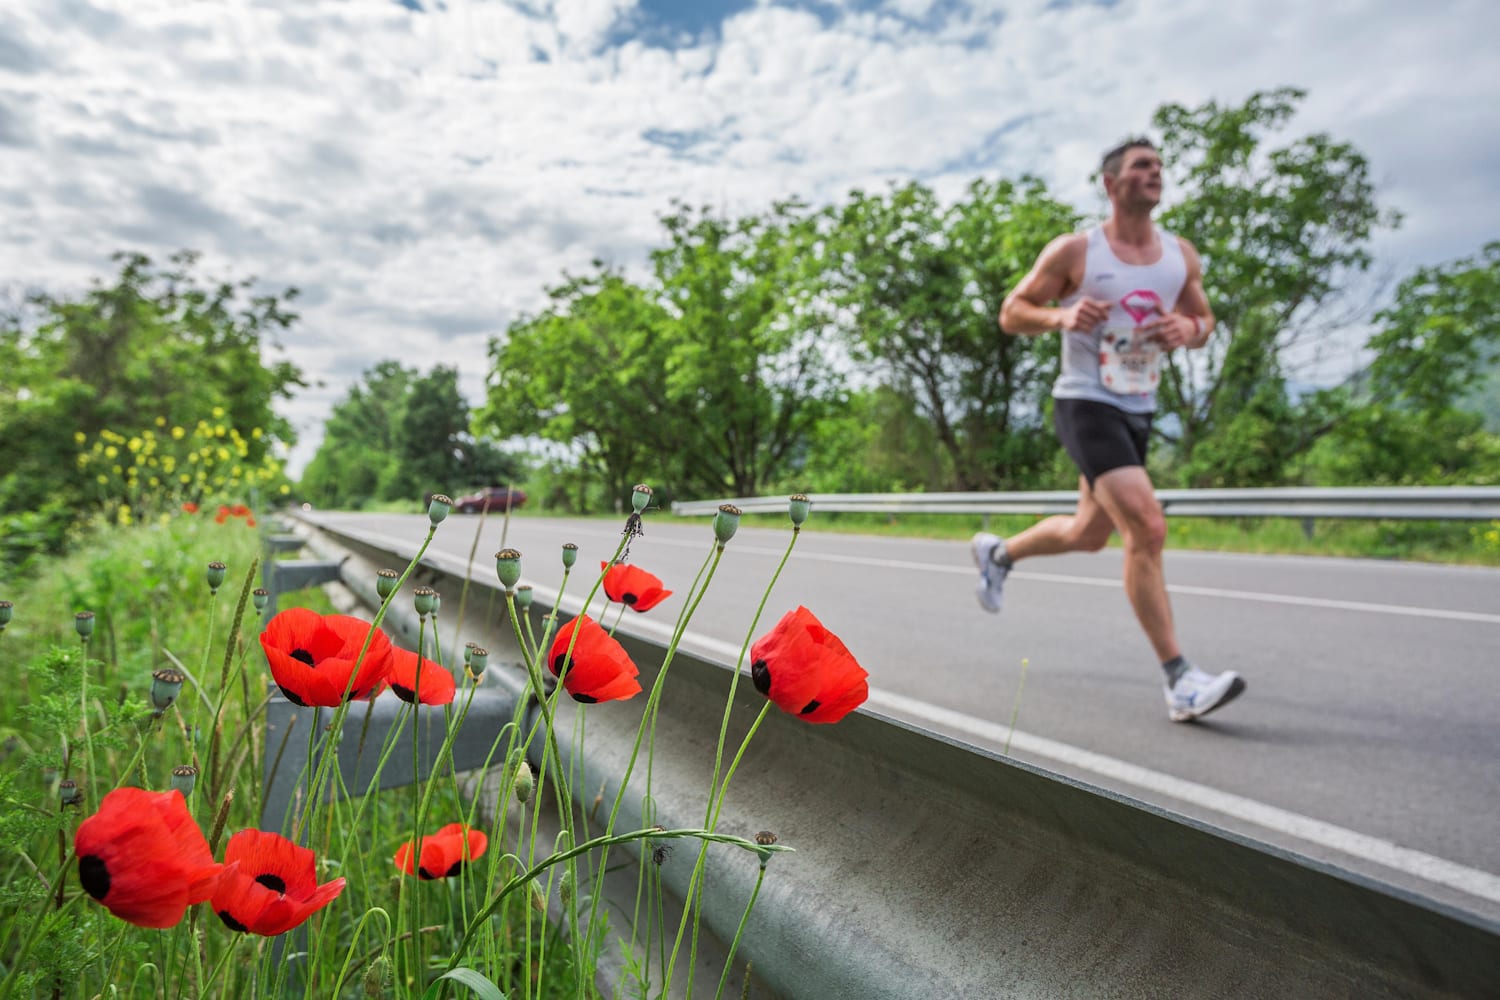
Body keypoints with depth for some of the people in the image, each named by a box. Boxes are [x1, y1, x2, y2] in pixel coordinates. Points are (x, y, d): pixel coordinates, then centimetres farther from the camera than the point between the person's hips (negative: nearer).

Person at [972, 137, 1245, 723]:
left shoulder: (1181, 255, 8)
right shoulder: (1074, 251, -6)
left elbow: (1204, 321, 17)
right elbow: (1011, 313, -2)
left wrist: (1188, 329, -7)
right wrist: (1062, 315, -22)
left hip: (1138, 411, 7)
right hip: (1085, 404, -7)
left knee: (1089, 534, 17)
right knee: (1147, 528, -20)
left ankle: (997, 552, 44)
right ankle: (1179, 682, -13)